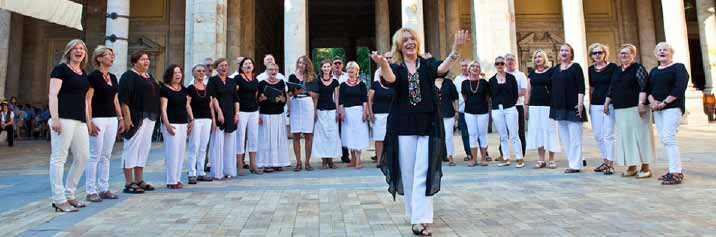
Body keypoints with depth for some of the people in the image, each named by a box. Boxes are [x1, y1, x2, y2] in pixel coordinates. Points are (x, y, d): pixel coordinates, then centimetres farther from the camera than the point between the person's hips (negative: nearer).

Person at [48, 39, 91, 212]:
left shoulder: (83, 73, 21)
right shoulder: (61, 69, 0)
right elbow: (53, 94, -8)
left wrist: (88, 121, 19)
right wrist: (55, 118, -17)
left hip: (80, 120, 8)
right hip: (64, 118, -8)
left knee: (83, 157, 7)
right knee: (59, 157, -4)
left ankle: (69, 195, 19)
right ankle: (58, 200, -1)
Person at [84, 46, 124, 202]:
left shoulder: (113, 78, 15)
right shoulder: (93, 76, -7)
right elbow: (88, 100, -11)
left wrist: (120, 118, 14)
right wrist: (89, 122, -17)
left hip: (112, 119, 7)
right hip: (98, 118, -7)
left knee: (106, 156, 10)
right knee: (94, 156, -3)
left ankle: (104, 189, 16)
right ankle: (91, 191, 5)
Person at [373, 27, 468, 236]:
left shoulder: (427, 64, 5)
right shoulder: (395, 67, 2)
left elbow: (442, 68, -17)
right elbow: (390, 78, -22)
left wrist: (455, 49, -35)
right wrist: (383, 63, -44)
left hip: (428, 125, 0)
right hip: (403, 126, 0)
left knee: (423, 173, -4)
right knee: (407, 173, 8)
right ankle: (415, 215, 25)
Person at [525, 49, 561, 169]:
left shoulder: (551, 71, 1)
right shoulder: (532, 74, 13)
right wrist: (526, 107, 9)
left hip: (548, 106, -4)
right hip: (534, 107, 4)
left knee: (549, 131, -1)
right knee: (537, 131, 4)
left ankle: (551, 160, 9)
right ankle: (541, 160, 12)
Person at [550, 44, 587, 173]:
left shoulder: (576, 67, -3)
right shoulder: (555, 69, 14)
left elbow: (581, 87, -9)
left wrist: (580, 103, -17)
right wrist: (553, 104, 16)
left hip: (572, 107, -6)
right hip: (559, 107, 7)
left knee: (574, 137, -3)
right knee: (564, 137, 10)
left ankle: (575, 165, 2)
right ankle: (573, 162, 19)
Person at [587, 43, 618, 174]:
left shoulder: (612, 67, -3)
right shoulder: (591, 69, 12)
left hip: (609, 104, -5)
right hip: (595, 105, 5)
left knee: (608, 135, -5)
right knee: (598, 135, 8)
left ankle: (610, 164, 2)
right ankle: (604, 161, 20)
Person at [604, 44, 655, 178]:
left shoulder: (638, 68, -2)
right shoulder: (617, 71, 17)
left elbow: (644, 87, -11)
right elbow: (611, 90, 21)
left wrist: (641, 103, -20)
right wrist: (606, 103, 17)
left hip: (635, 108, -6)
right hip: (620, 110, 6)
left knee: (640, 135, -3)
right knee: (625, 137, 6)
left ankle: (645, 167, 6)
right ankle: (631, 166, 14)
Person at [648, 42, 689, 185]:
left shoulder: (678, 67, 0)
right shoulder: (654, 71, 19)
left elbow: (679, 88, -13)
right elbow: (648, 88, 10)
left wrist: (664, 102, -17)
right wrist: (652, 101, -8)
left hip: (672, 107, -7)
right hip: (657, 108, 7)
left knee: (669, 138, -14)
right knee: (664, 139, 6)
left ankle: (676, 173, -12)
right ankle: (675, 169, 14)